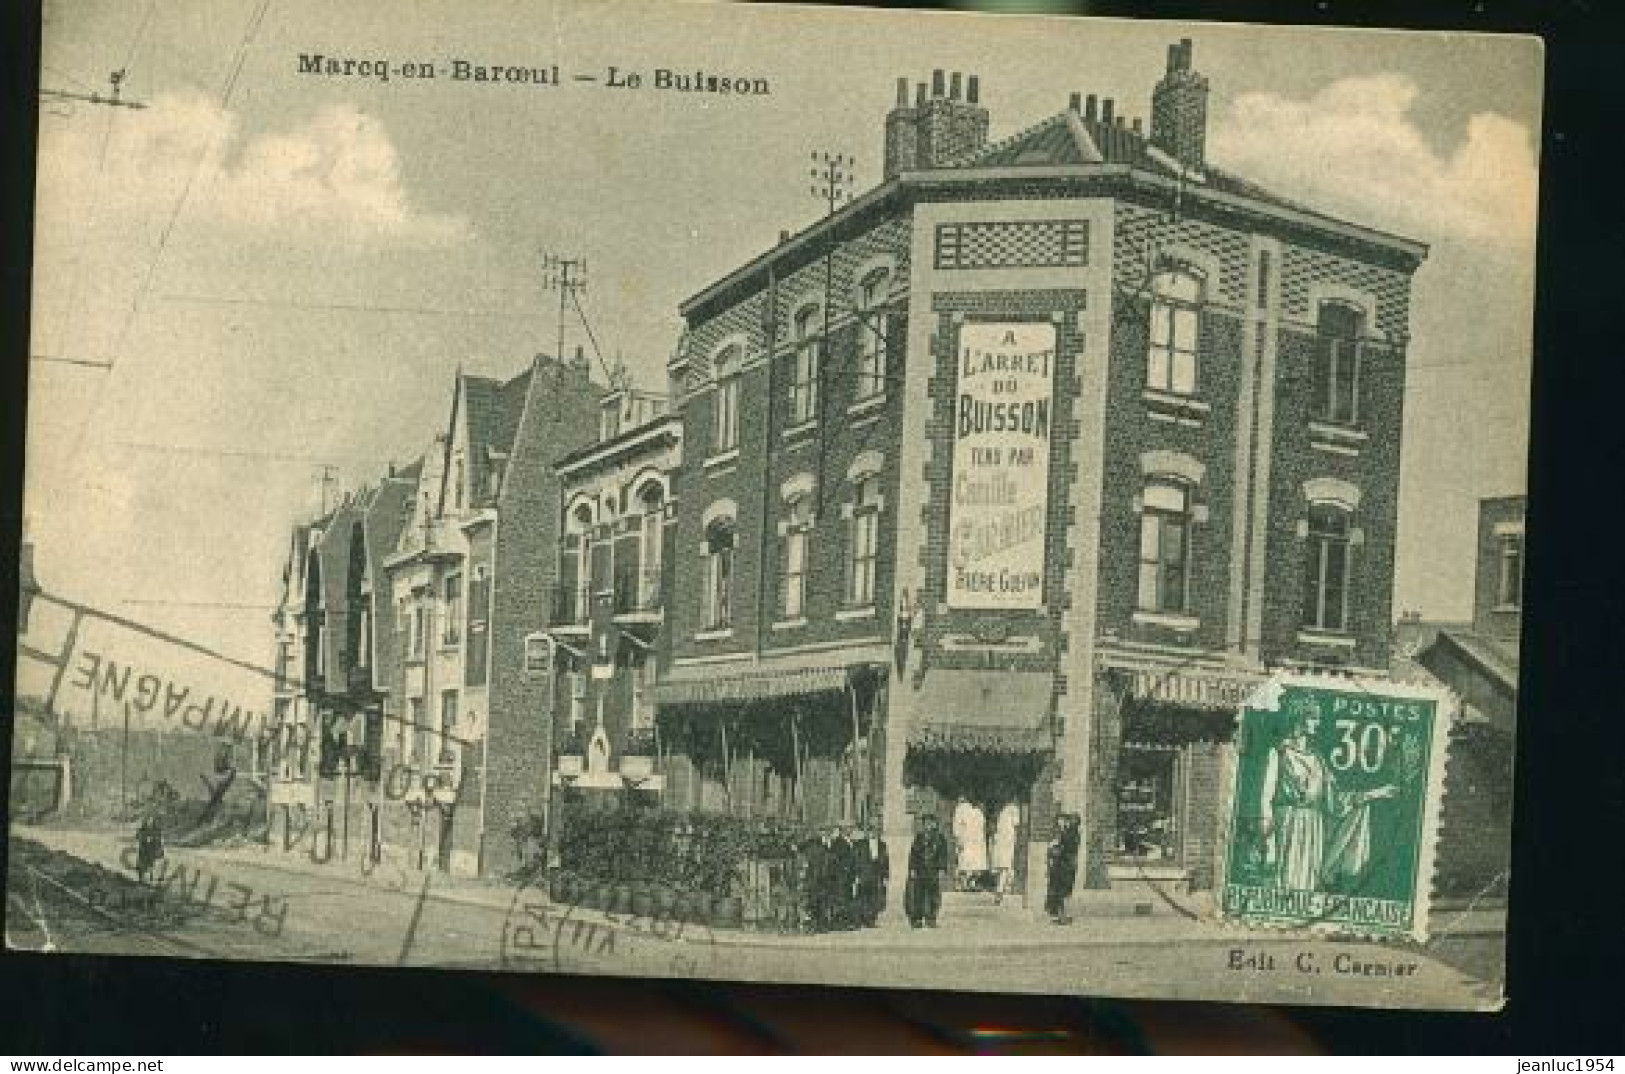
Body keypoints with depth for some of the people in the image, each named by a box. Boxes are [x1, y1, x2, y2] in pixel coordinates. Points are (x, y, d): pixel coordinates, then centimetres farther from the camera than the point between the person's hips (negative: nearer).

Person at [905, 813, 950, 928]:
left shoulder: (940, 837, 6)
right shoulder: (918, 836, 8)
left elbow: (943, 855, 4)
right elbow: (913, 853, 6)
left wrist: (941, 870, -5)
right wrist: (912, 869, -2)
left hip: (934, 870, 0)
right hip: (919, 870, 0)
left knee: (933, 895, -1)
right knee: (917, 895, -3)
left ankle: (931, 919, 4)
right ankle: (917, 919, 2)